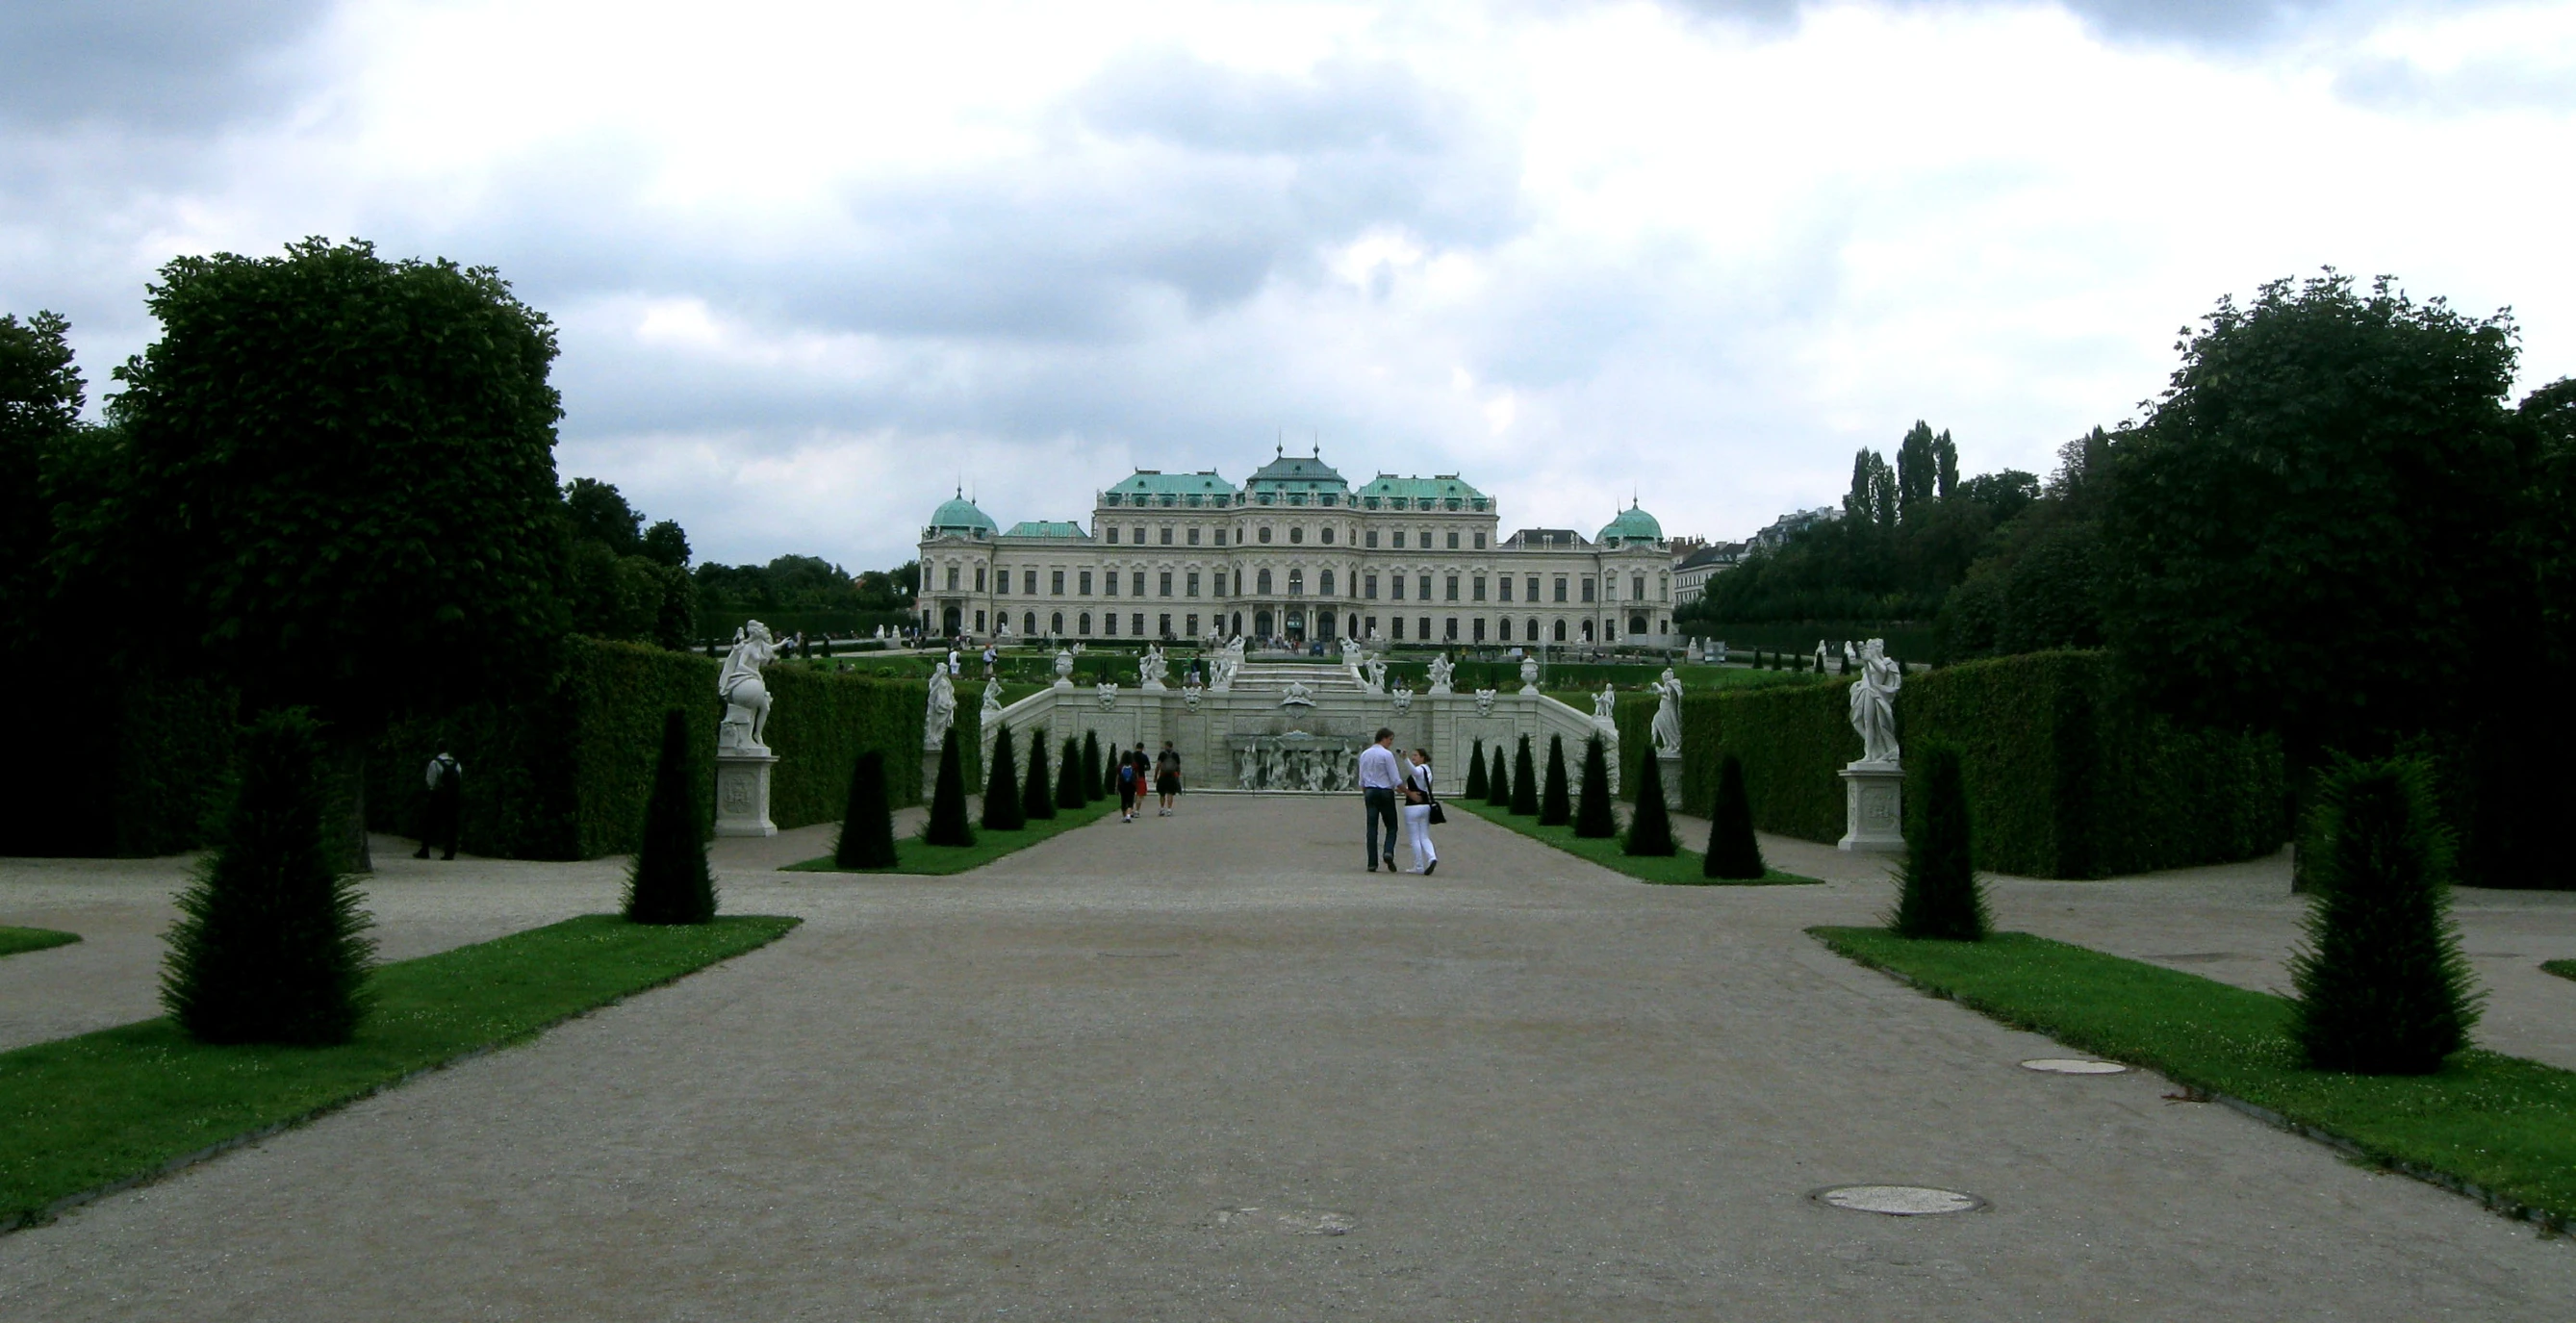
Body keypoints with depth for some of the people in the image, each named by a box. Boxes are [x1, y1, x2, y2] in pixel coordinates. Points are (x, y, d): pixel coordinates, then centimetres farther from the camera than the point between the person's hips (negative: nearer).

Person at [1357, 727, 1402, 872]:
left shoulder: (1364, 754, 9)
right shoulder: (1387, 754, -10)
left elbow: (1362, 780, 14)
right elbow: (1396, 779, -11)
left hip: (1369, 792, 5)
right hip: (1385, 792, -5)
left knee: (1372, 827, 4)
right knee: (1391, 826, 5)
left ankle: (1372, 863, -1)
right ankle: (1389, 852, -19)